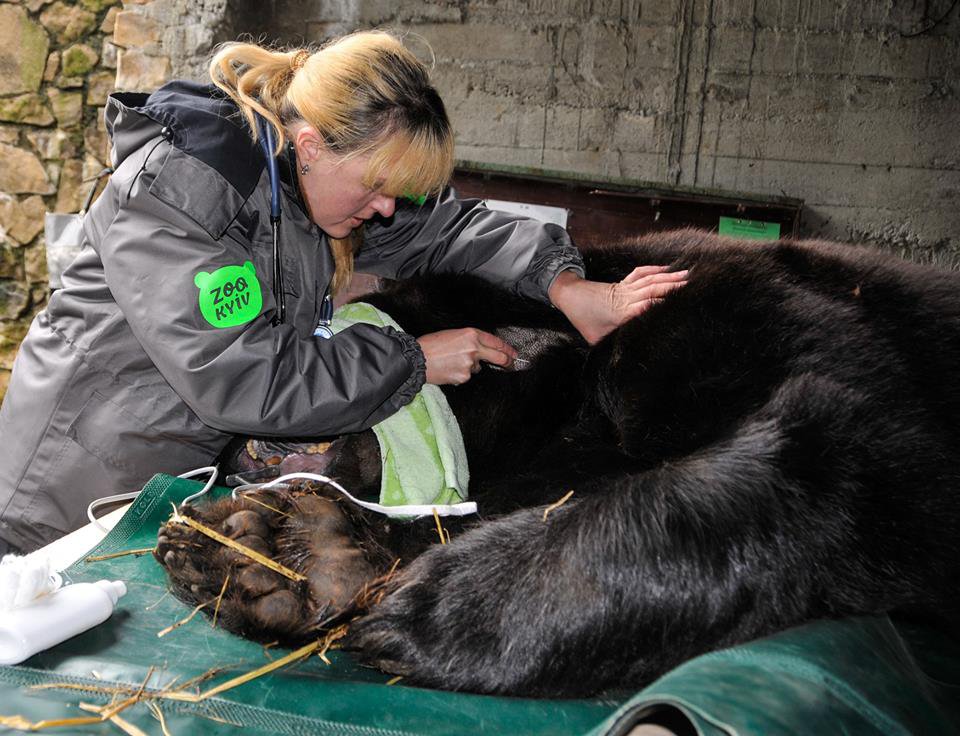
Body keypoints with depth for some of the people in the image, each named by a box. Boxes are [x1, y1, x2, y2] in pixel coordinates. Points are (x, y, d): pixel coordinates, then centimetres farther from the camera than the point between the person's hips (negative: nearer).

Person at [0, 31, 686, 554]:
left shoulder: (327, 176, -5)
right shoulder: (167, 192, -28)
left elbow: (445, 222, 1)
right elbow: (240, 380, -32)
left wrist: (561, 282, -17)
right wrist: (415, 361, -25)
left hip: (210, 462, 6)